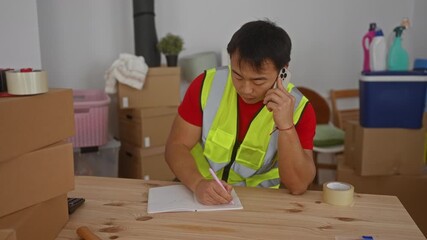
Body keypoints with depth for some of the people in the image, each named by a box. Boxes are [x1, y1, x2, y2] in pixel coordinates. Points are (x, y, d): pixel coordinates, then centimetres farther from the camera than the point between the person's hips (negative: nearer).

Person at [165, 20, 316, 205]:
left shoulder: (299, 108, -14)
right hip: (198, 194, 2)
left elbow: (298, 185, -17)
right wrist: (198, 183, -27)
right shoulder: (207, 84, -11)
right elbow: (176, 146, -9)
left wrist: (286, 126, -30)